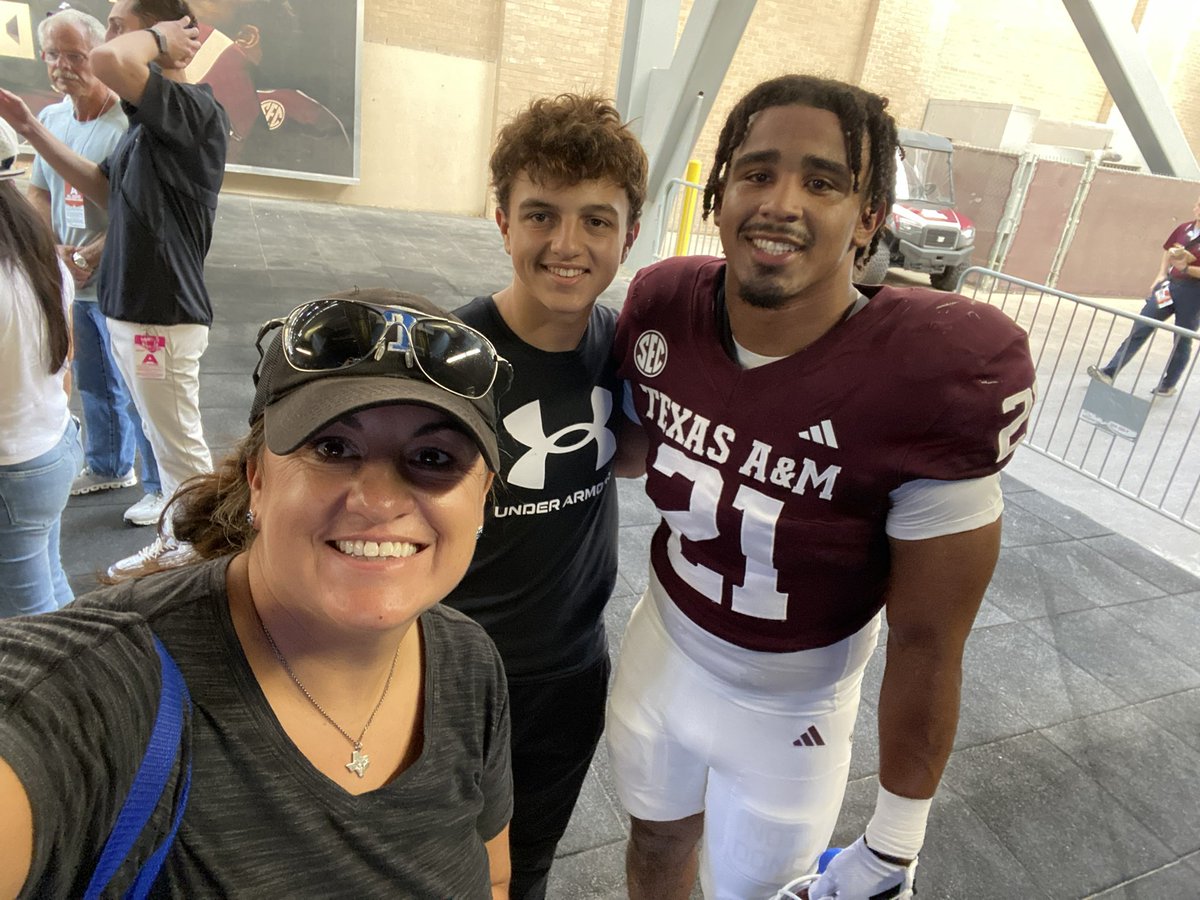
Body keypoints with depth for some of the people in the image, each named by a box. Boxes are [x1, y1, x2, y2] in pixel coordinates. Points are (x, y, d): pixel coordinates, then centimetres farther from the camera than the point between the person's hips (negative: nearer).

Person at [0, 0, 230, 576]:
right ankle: (177, 544, 36)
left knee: (181, 447, 3)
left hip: (163, 316, -10)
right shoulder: (150, 121, 13)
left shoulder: (194, 109, -18)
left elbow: (109, 61, -35)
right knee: (165, 441, 20)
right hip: (130, 308, 10)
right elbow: (106, 191, 21)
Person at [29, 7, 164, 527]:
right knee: (92, 384, 20)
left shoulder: (128, 123, -15)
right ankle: (109, 467, 38)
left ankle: (161, 486, 14)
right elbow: (38, 193, 14)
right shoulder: (50, 118, 9)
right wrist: (55, 250, -2)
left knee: (138, 390, 0)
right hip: (73, 285, 8)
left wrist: (91, 255, -20)